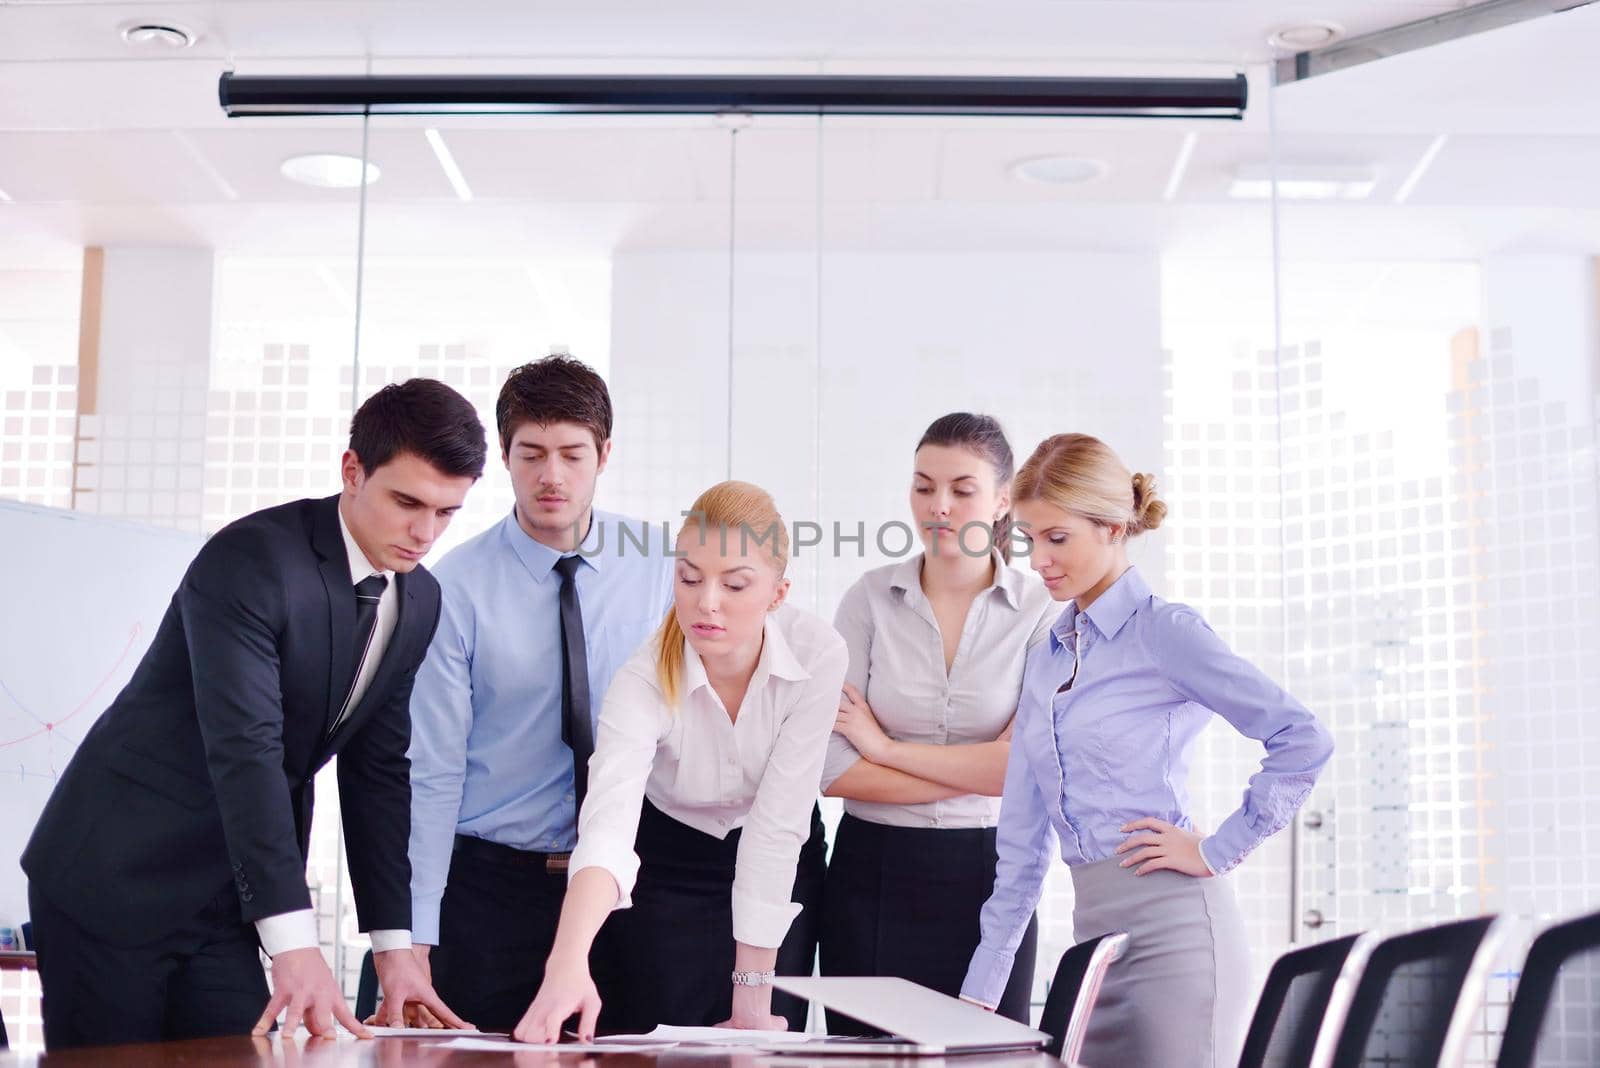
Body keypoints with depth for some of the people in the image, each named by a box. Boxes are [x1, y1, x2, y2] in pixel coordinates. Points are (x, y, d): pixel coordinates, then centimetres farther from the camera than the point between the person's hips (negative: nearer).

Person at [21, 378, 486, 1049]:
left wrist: (394, 946, -1)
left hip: (227, 895, 6)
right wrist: (295, 946, -36)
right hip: (117, 875, -6)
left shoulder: (421, 602, 3)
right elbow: (244, 750, -29)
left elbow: (377, 767, 6)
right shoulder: (250, 559, -20)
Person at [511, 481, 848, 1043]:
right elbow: (607, 824, -46)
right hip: (666, 865, -1)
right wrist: (567, 965, -62)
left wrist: (753, 991, -25)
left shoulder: (818, 655, -26)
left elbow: (778, 821, -24)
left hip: (777, 867, 1)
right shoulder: (644, 681, -29)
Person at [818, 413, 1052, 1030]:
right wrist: (976, 774, -11)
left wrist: (886, 747, -10)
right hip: (873, 873, 1)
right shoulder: (870, 598, 0)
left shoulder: (1040, 613, -1)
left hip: (985, 877, 0)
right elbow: (833, 769, -8)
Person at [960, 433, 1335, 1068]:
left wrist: (1219, 850, -10)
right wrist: (982, 984, 13)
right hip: (1093, 932, 7)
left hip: (1172, 927, -7)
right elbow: (1023, 835, 15)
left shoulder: (1164, 633, -6)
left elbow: (1304, 741, -13)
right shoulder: (1046, 657, 14)